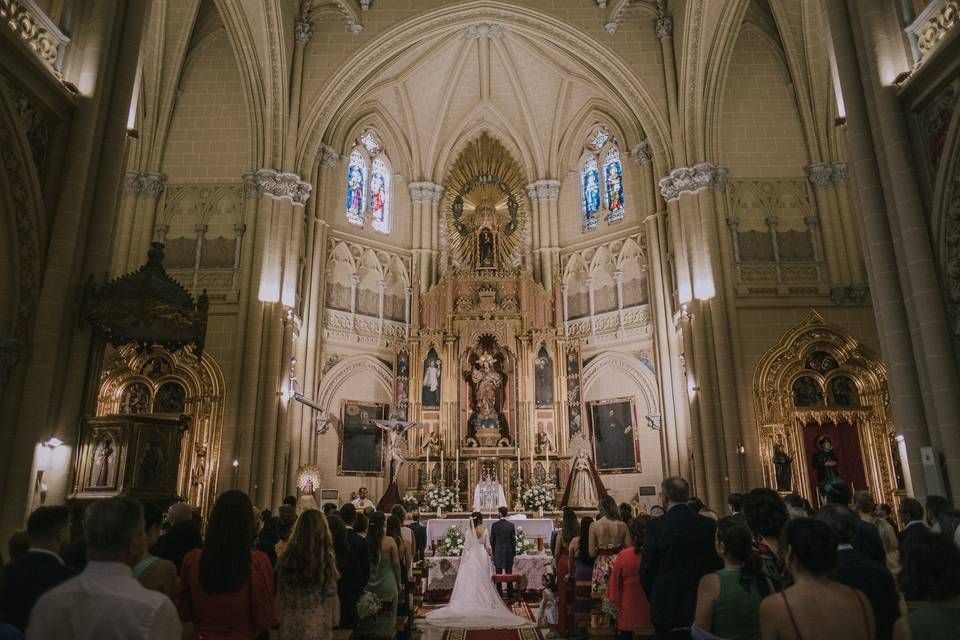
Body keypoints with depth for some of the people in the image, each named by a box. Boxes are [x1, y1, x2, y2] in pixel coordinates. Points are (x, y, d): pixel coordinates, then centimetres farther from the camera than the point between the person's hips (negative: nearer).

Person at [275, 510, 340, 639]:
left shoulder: (286, 559, -4)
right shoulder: (326, 559, -13)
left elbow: (281, 596, 4)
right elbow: (330, 597, -7)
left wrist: (281, 617, 14)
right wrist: (334, 621, 4)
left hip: (290, 624, 3)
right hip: (317, 624, -2)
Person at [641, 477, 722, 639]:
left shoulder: (655, 527, -15)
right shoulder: (709, 525, -6)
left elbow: (646, 571, -10)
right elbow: (717, 565, 1)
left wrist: (654, 600, 7)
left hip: (667, 608, -3)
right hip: (703, 608, 3)